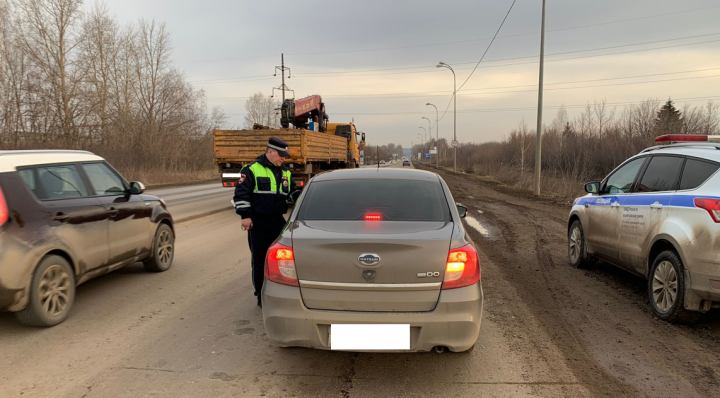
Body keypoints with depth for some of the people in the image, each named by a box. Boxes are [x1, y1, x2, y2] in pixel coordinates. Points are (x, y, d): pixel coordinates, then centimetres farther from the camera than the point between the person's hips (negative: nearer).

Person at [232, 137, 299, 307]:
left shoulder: (285, 172, 13)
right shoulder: (252, 170, -7)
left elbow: (292, 192, 23)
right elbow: (241, 194, -9)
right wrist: (245, 216, -15)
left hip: (278, 221, 6)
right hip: (258, 223, -6)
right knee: (260, 261, 2)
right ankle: (262, 297, 12)